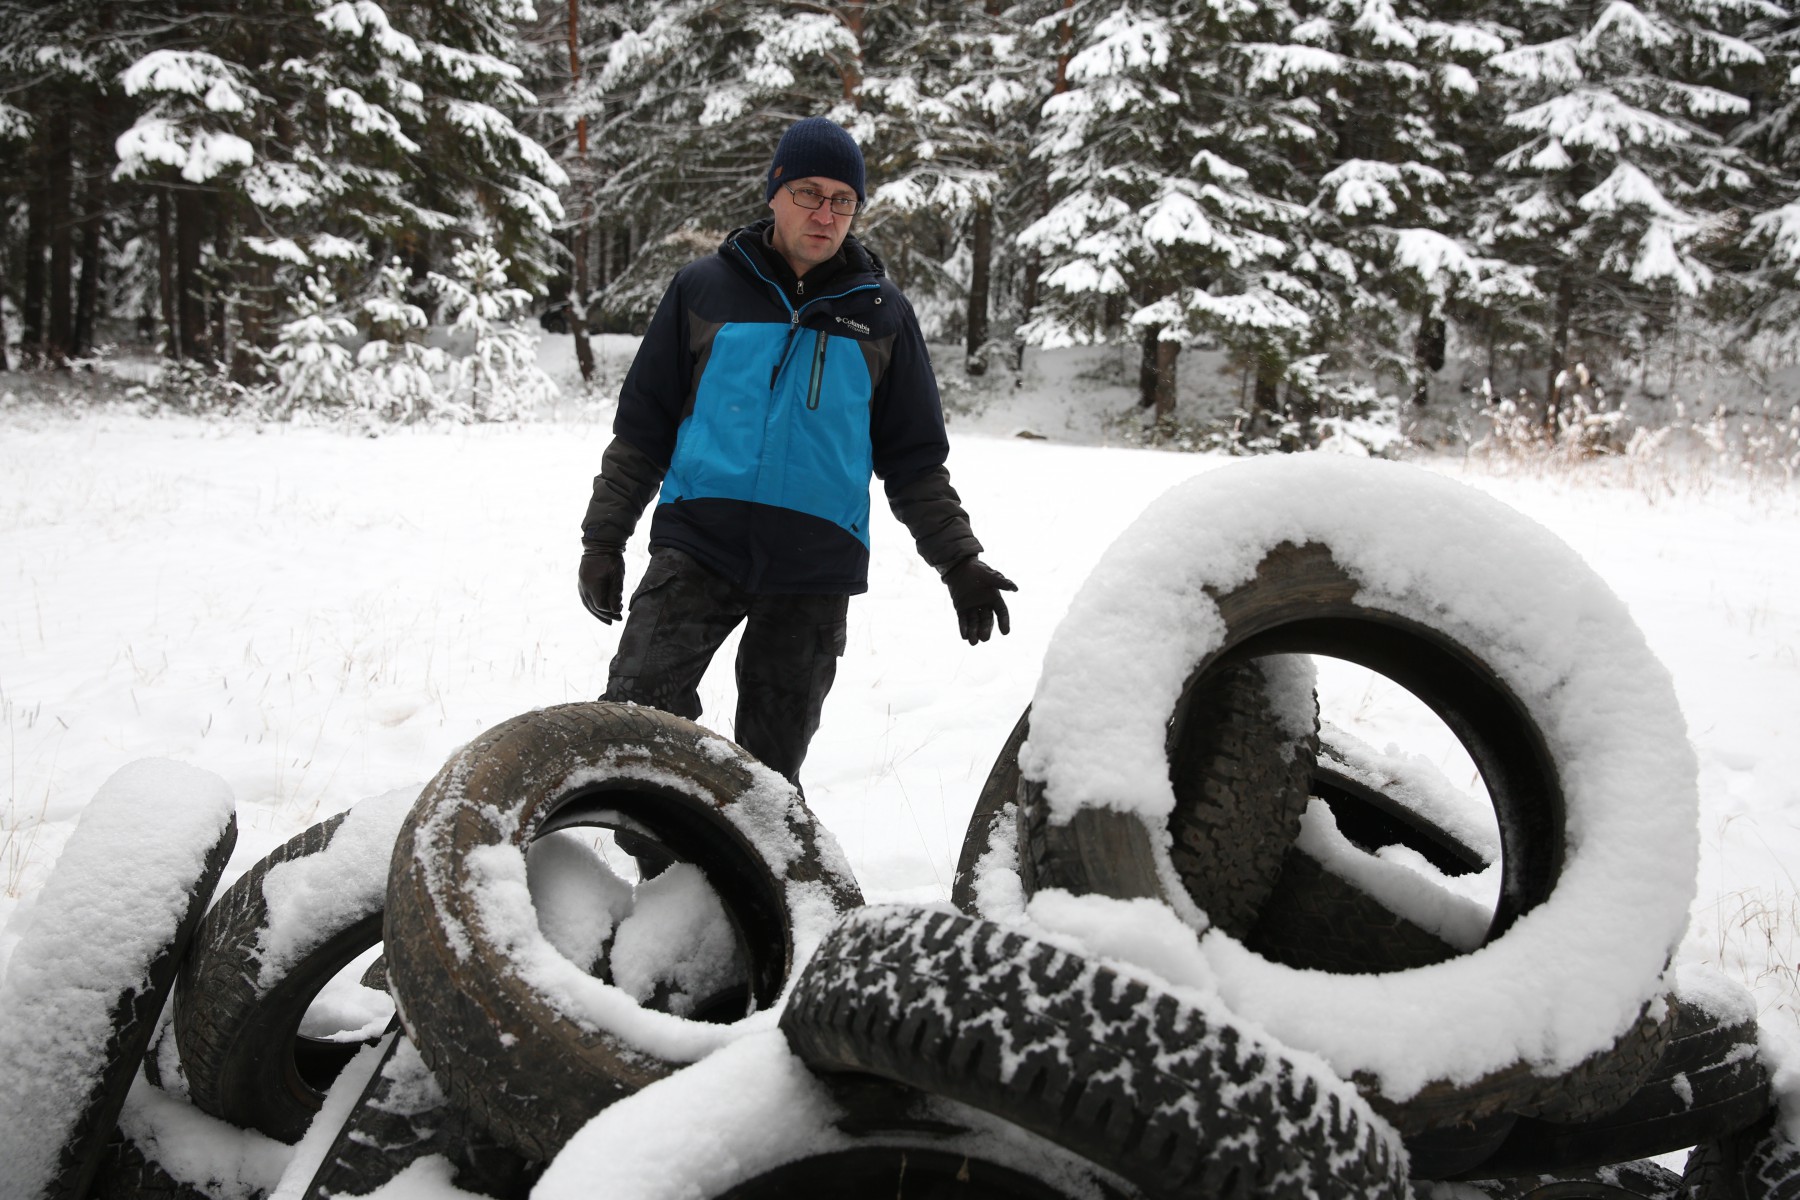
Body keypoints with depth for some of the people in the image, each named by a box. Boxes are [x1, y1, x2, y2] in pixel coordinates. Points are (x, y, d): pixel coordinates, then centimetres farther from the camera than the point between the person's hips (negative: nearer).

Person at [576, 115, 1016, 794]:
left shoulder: (881, 314, 10)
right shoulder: (704, 289, 7)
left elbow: (915, 459, 15)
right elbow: (642, 425, 11)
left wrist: (960, 562, 9)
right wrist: (604, 539, 7)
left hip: (816, 565, 1)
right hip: (696, 544, -1)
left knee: (771, 762, 5)